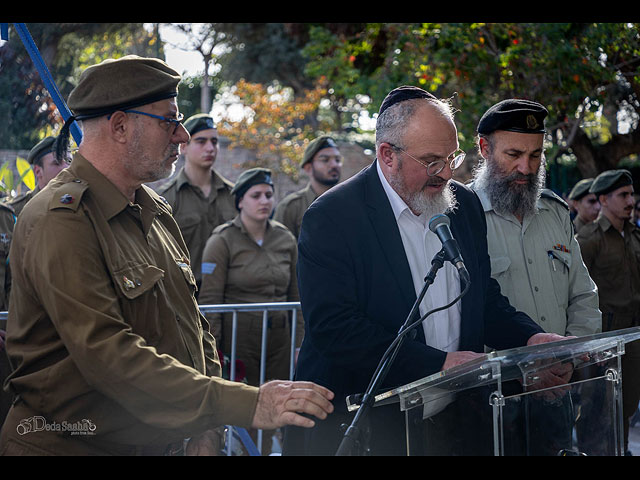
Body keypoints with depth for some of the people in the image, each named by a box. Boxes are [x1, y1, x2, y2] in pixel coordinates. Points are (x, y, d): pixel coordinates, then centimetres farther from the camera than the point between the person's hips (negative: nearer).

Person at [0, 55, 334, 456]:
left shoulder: (154, 211, 10)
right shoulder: (61, 220, -19)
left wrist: (205, 428, 2)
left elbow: (191, 322, 16)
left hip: (156, 445, 8)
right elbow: (108, 355, -28)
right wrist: (247, 405, -31)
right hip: (70, 444, -8)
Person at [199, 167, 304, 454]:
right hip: (238, 338, -4)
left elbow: (295, 296, 15)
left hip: (278, 340, 4)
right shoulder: (223, 241, -4)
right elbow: (209, 300, -6)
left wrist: (298, 343, 11)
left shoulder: (285, 239, 10)